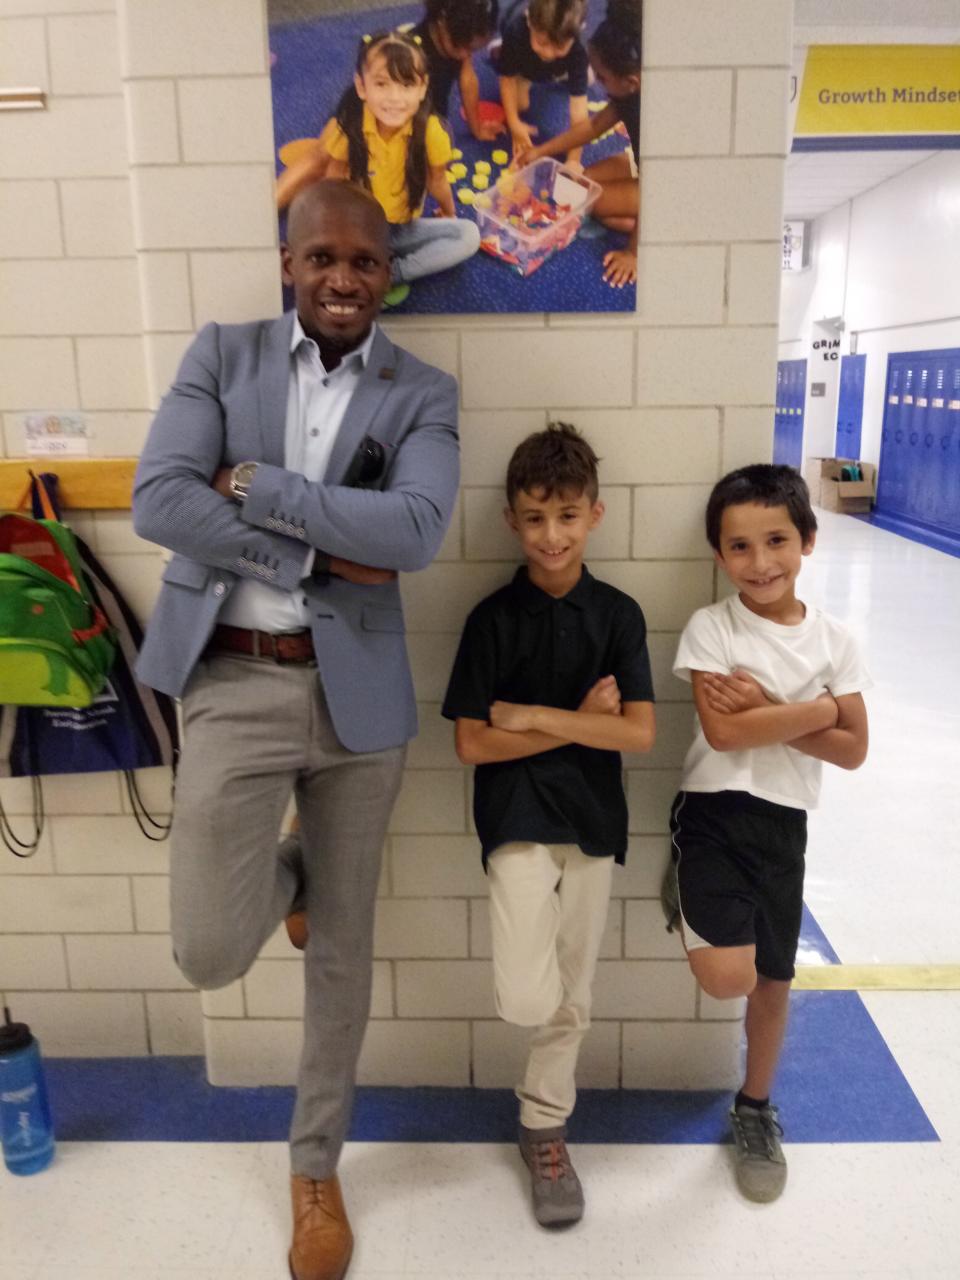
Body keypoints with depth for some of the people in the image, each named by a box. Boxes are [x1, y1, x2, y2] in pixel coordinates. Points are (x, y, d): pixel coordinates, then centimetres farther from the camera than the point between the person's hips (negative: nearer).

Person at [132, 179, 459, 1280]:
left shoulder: (422, 394, 2)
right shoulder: (221, 355, 4)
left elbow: (416, 531, -16)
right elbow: (158, 500, -9)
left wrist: (256, 485, -13)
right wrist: (320, 557, -14)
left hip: (354, 688, 1)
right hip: (232, 681, 0)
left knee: (342, 944, 13)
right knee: (210, 953, -5)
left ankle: (316, 1166, 37)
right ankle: (284, 877, 32)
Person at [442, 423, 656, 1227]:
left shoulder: (618, 614, -2)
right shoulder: (493, 618, -6)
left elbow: (639, 734, -10)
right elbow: (473, 744, -10)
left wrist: (534, 716, -15)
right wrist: (580, 722, -12)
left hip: (593, 820, 2)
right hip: (517, 819, -2)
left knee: (571, 1000, 15)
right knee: (528, 998, -18)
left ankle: (545, 1130, 36)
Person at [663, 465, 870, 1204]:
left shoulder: (835, 641, -1)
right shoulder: (710, 628, -9)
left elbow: (853, 750, -4)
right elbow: (723, 732, -19)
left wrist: (766, 710, -15)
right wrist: (815, 709, -13)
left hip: (784, 824, 3)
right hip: (715, 814, -3)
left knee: (775, 980, 15)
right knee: (729, 977, -18)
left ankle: (755, 1109, 40)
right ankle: (686, 895, 16)